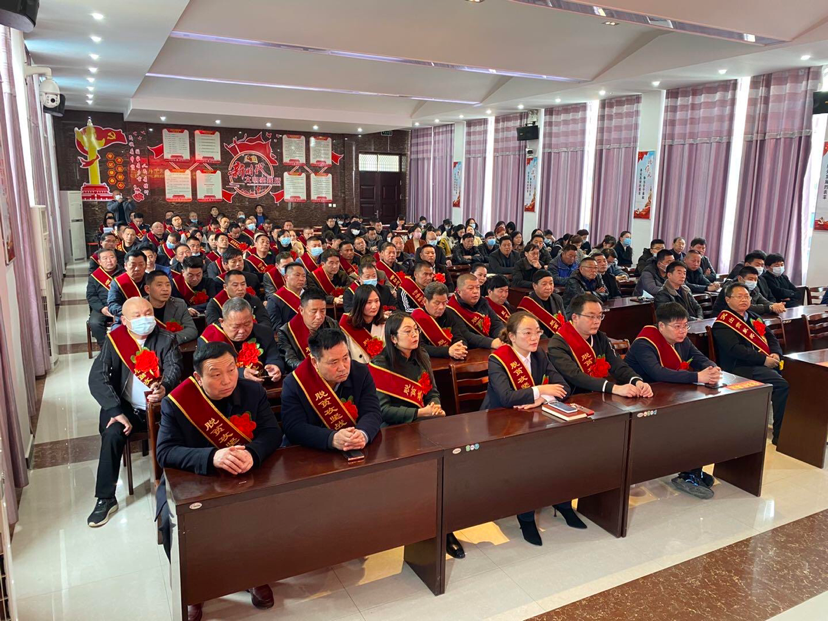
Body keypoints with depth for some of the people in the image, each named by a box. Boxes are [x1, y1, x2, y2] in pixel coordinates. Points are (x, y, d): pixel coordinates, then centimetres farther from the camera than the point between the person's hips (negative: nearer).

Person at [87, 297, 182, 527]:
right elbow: (97, 378, -9)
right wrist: (117, 412, -21)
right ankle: (105, 499, -10)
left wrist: (164, 387, -36)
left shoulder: (165, 339, 2)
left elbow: (174, 368, -11)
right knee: (112, 435, -27)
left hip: (159, 405, 0)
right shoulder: (114, 340, -1)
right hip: (125, 406, 0)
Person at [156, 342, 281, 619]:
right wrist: (211, 457, -38)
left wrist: (252, 453, -34)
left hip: (245, 477, 2)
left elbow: (272, 432, -10)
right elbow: (165, 452, -21)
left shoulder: (253, 391, -6)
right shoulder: (176, 403, -15)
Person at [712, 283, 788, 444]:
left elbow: (772, 338, 19)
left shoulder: (755, 318, 23)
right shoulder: (723, 323, -3)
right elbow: (735, 349, -14)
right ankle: (780, 434, -18)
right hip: (741, 368, -8)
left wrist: (776, 354, -3)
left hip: (768, 364, 8)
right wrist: (764, 360, -17)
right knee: (782, 384, -26)